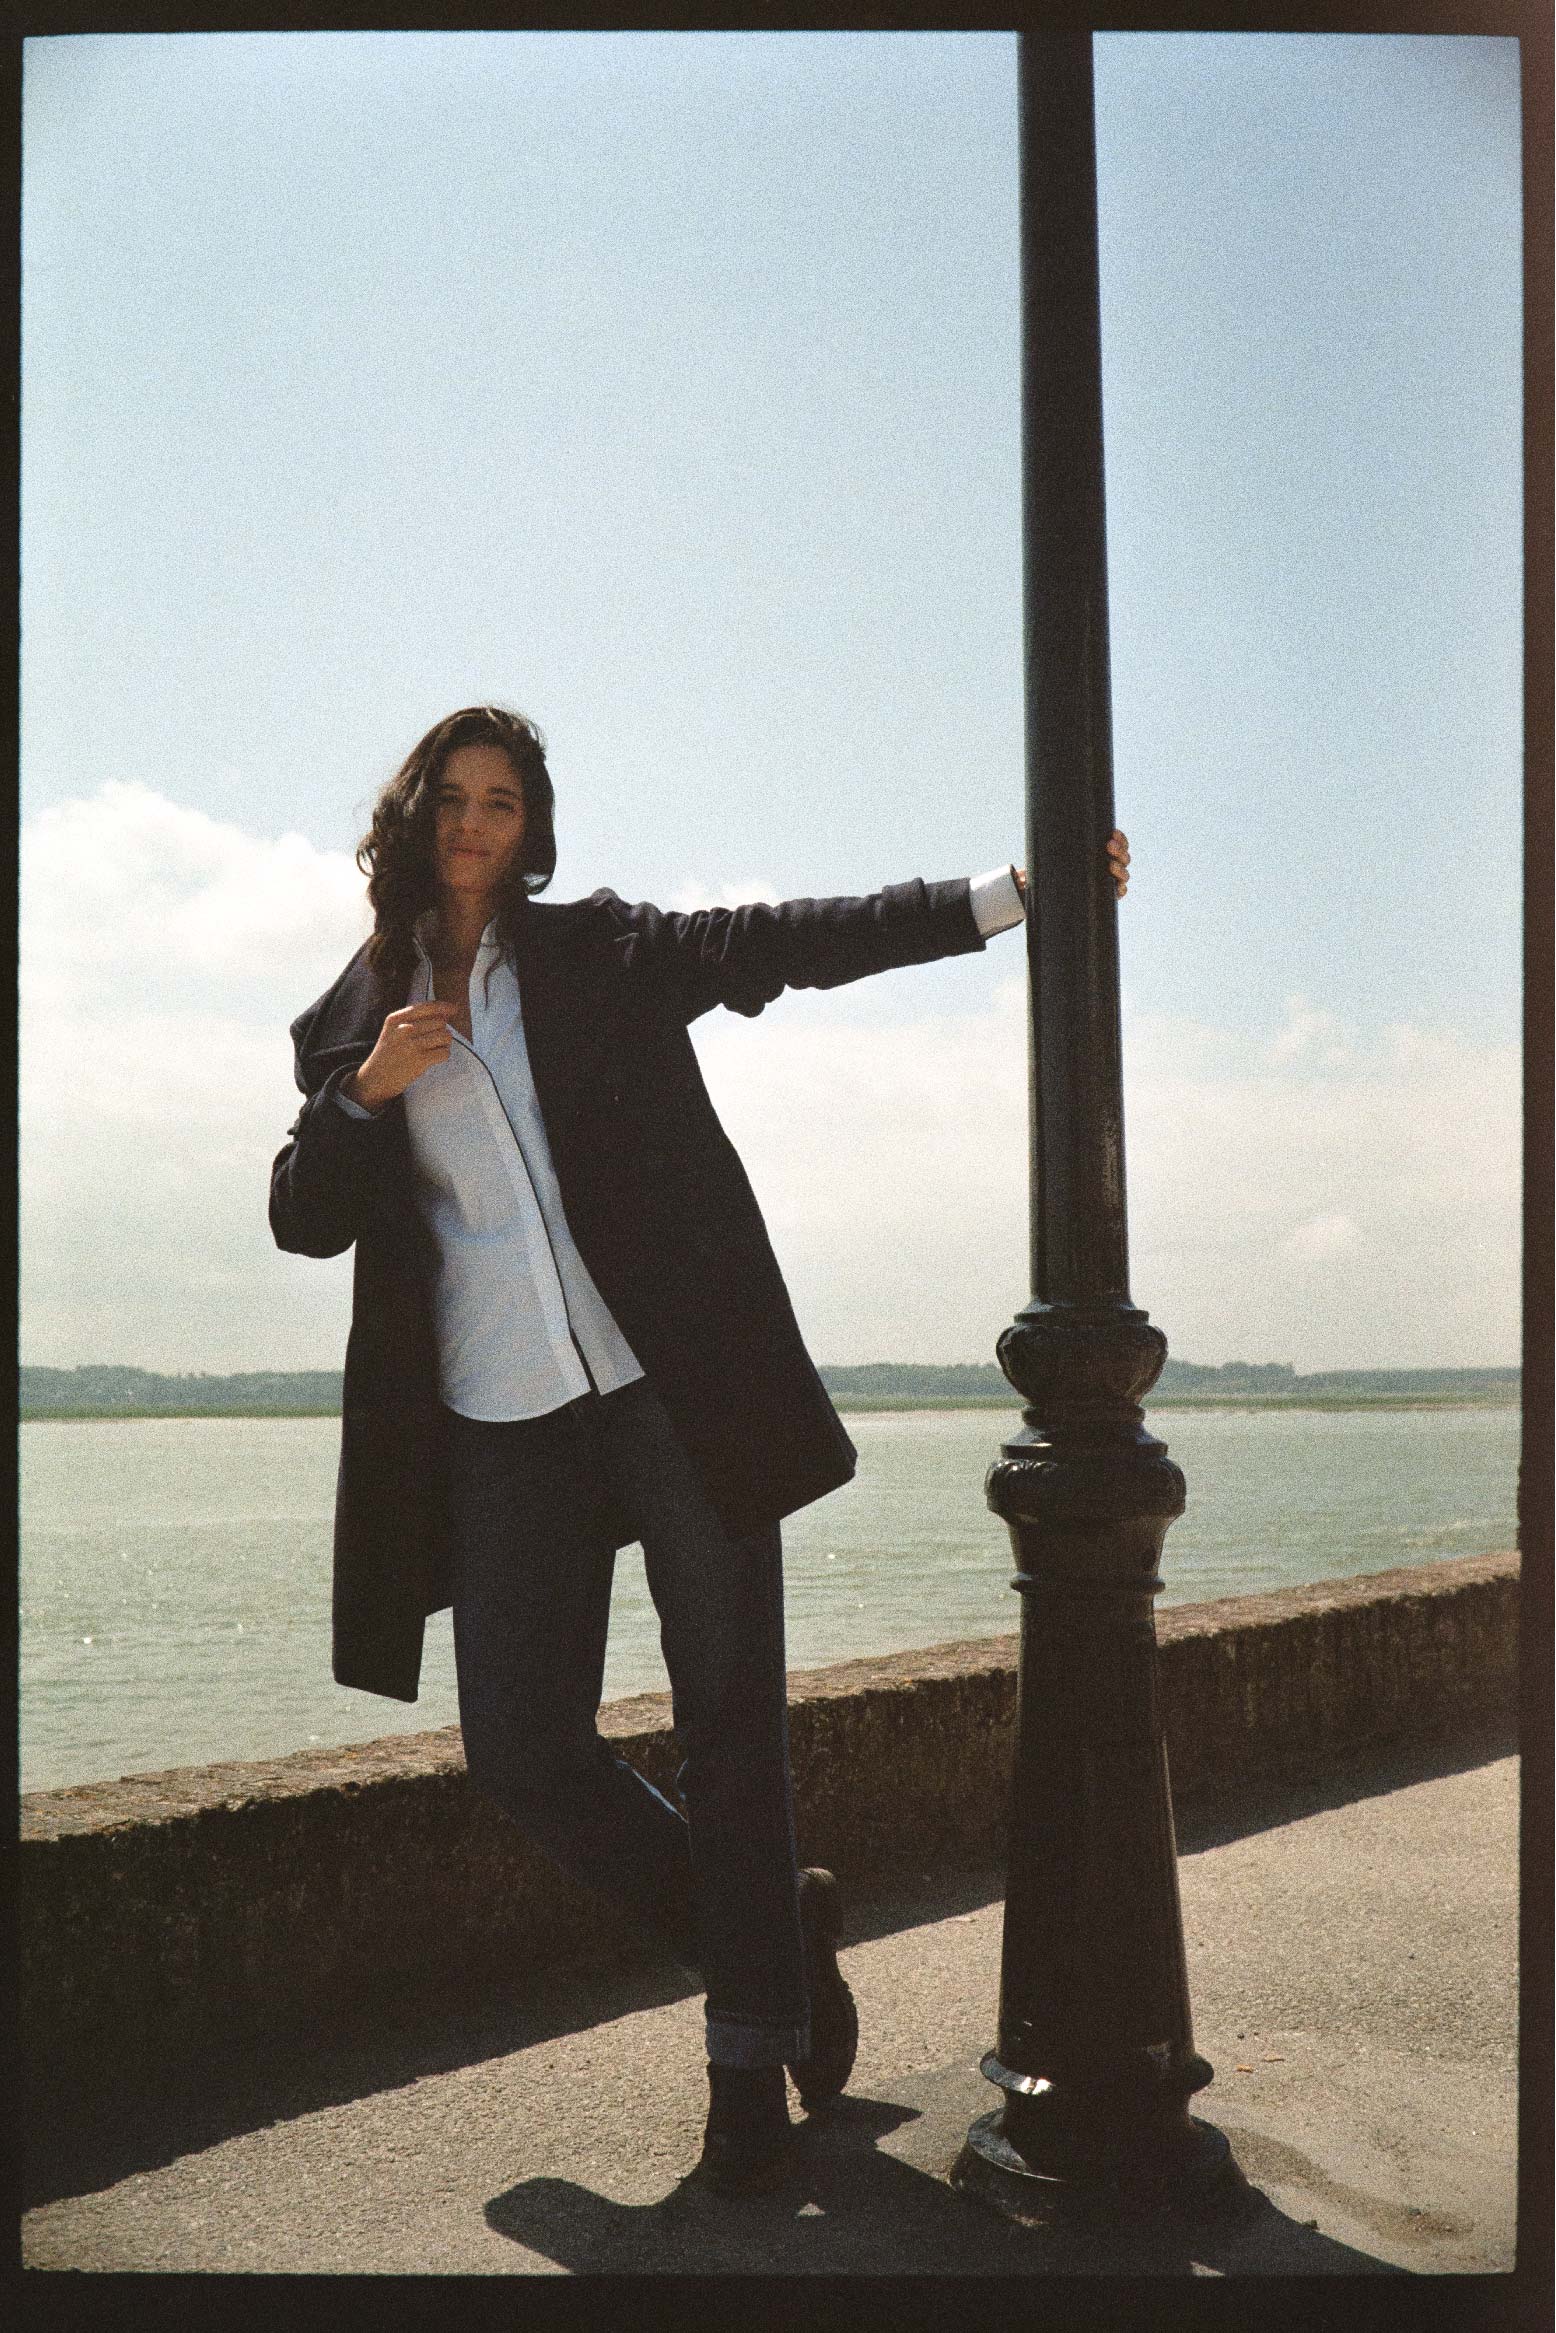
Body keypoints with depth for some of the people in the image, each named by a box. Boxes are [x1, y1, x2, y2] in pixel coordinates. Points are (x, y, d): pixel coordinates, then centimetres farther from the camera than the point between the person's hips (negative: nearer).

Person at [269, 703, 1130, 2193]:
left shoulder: (600, 952, 8)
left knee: (729, 1723, 0)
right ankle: (774, 1930, 22)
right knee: (520, 1749, -2)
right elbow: (302, 1220, 12)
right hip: (498, 1422, 3)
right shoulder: (353, 1023, 15)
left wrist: (1011, 891, -7)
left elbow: (795, 942, 0)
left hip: (673, 1382, -2)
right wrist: (363, 1092, -6)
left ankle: (751, 2060, 16)